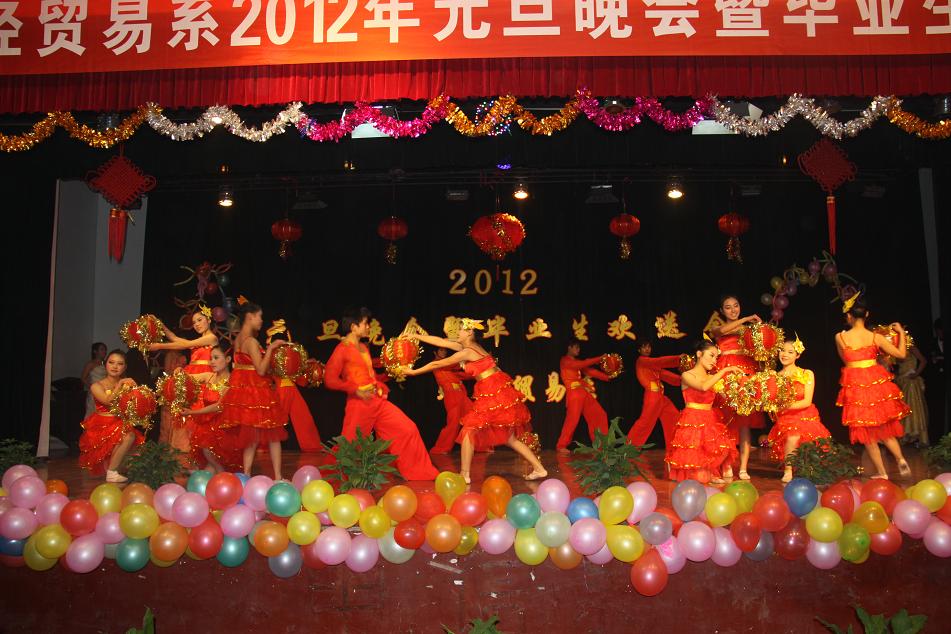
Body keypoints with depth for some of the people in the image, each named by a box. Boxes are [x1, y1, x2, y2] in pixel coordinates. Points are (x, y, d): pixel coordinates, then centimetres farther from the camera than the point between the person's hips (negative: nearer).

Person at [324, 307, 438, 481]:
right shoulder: (342, 348, -8)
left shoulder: (363, 347, 15)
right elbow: (330, 379, -15)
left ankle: (418, 473, 13)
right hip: (359, 404, -7)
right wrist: (356, 390, -19)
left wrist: (381, 387, 11)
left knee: (408, 429, 4)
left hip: (378, 401, 7)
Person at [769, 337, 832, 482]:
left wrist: (786, 406, -17)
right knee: (791, 437, -30)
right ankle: (788, 471, -11)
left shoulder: (807, 374, 3)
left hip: (805, 417, 0)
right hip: (784, 420, 0)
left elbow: (807, 401, -6)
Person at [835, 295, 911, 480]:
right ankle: (900, 458, 4)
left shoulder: (840, 337, -8)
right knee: (884, 427, 21)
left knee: (867, 431, 9)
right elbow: (901, 354, 0)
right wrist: (901, 333, 14)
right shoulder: (875, 337, -6)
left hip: (855, 387, -2)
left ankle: (881, 472, 13)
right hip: (877, 383, 2)